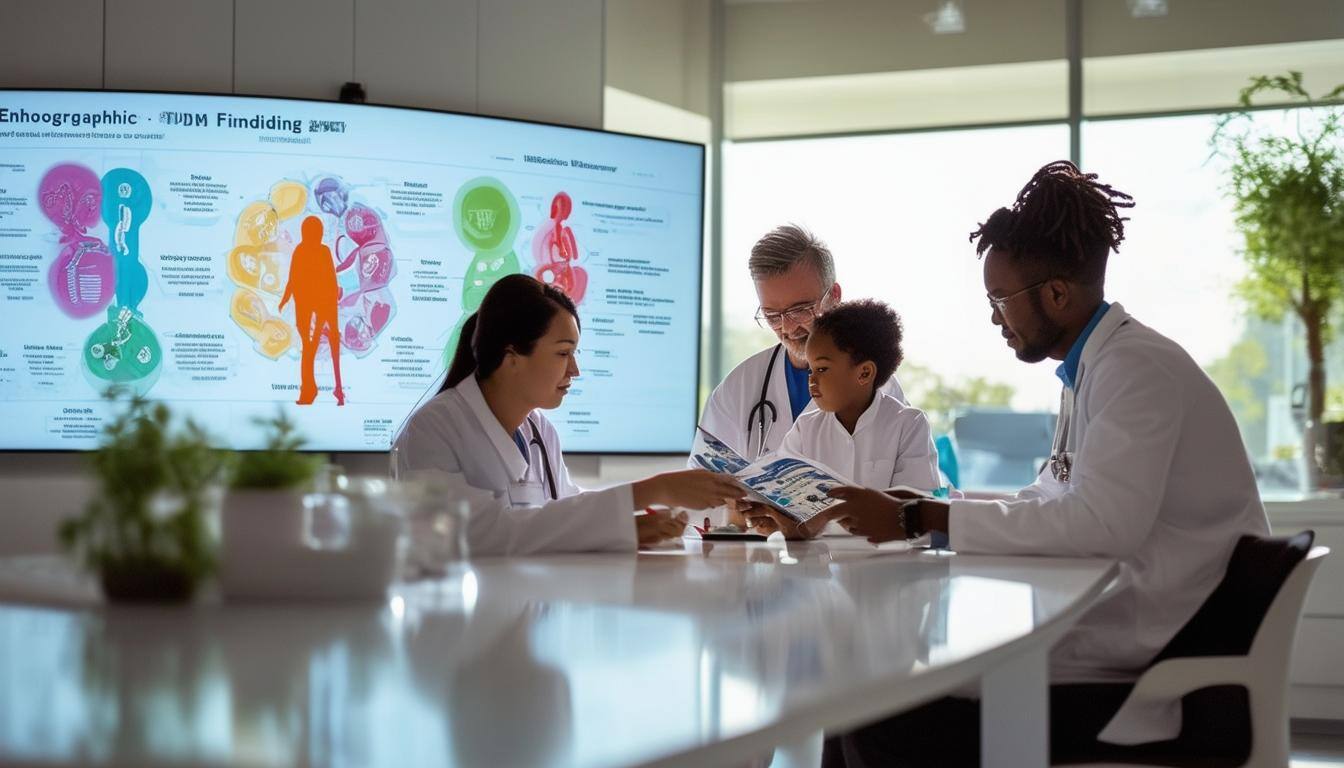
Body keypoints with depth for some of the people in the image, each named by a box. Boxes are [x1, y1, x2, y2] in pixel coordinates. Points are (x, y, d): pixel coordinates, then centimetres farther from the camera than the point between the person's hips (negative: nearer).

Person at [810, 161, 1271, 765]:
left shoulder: (1135, 368, -15)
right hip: (1113, 644, 9)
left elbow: (1100, 523, -27)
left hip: (1165, 686, -9)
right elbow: (1048, 503, 20)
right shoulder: (1091, 368, 14)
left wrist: (919, 521, -23)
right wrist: (918, 512, 9)